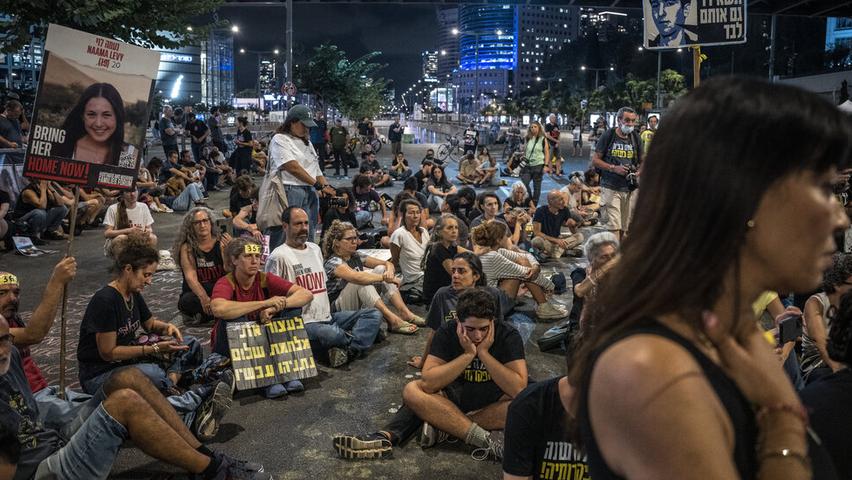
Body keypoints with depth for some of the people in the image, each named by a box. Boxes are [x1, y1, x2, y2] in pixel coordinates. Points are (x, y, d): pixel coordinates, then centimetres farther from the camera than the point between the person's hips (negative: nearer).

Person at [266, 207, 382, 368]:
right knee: (330, 333, -39)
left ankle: (348, 350, -25)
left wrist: (329, 310, 16)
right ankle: (360, 339, -7)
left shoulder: (315, 249, 19)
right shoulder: (279, 256, -7)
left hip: (328, 317, 8)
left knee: (374, 314, -3)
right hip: (304, 323, -8)